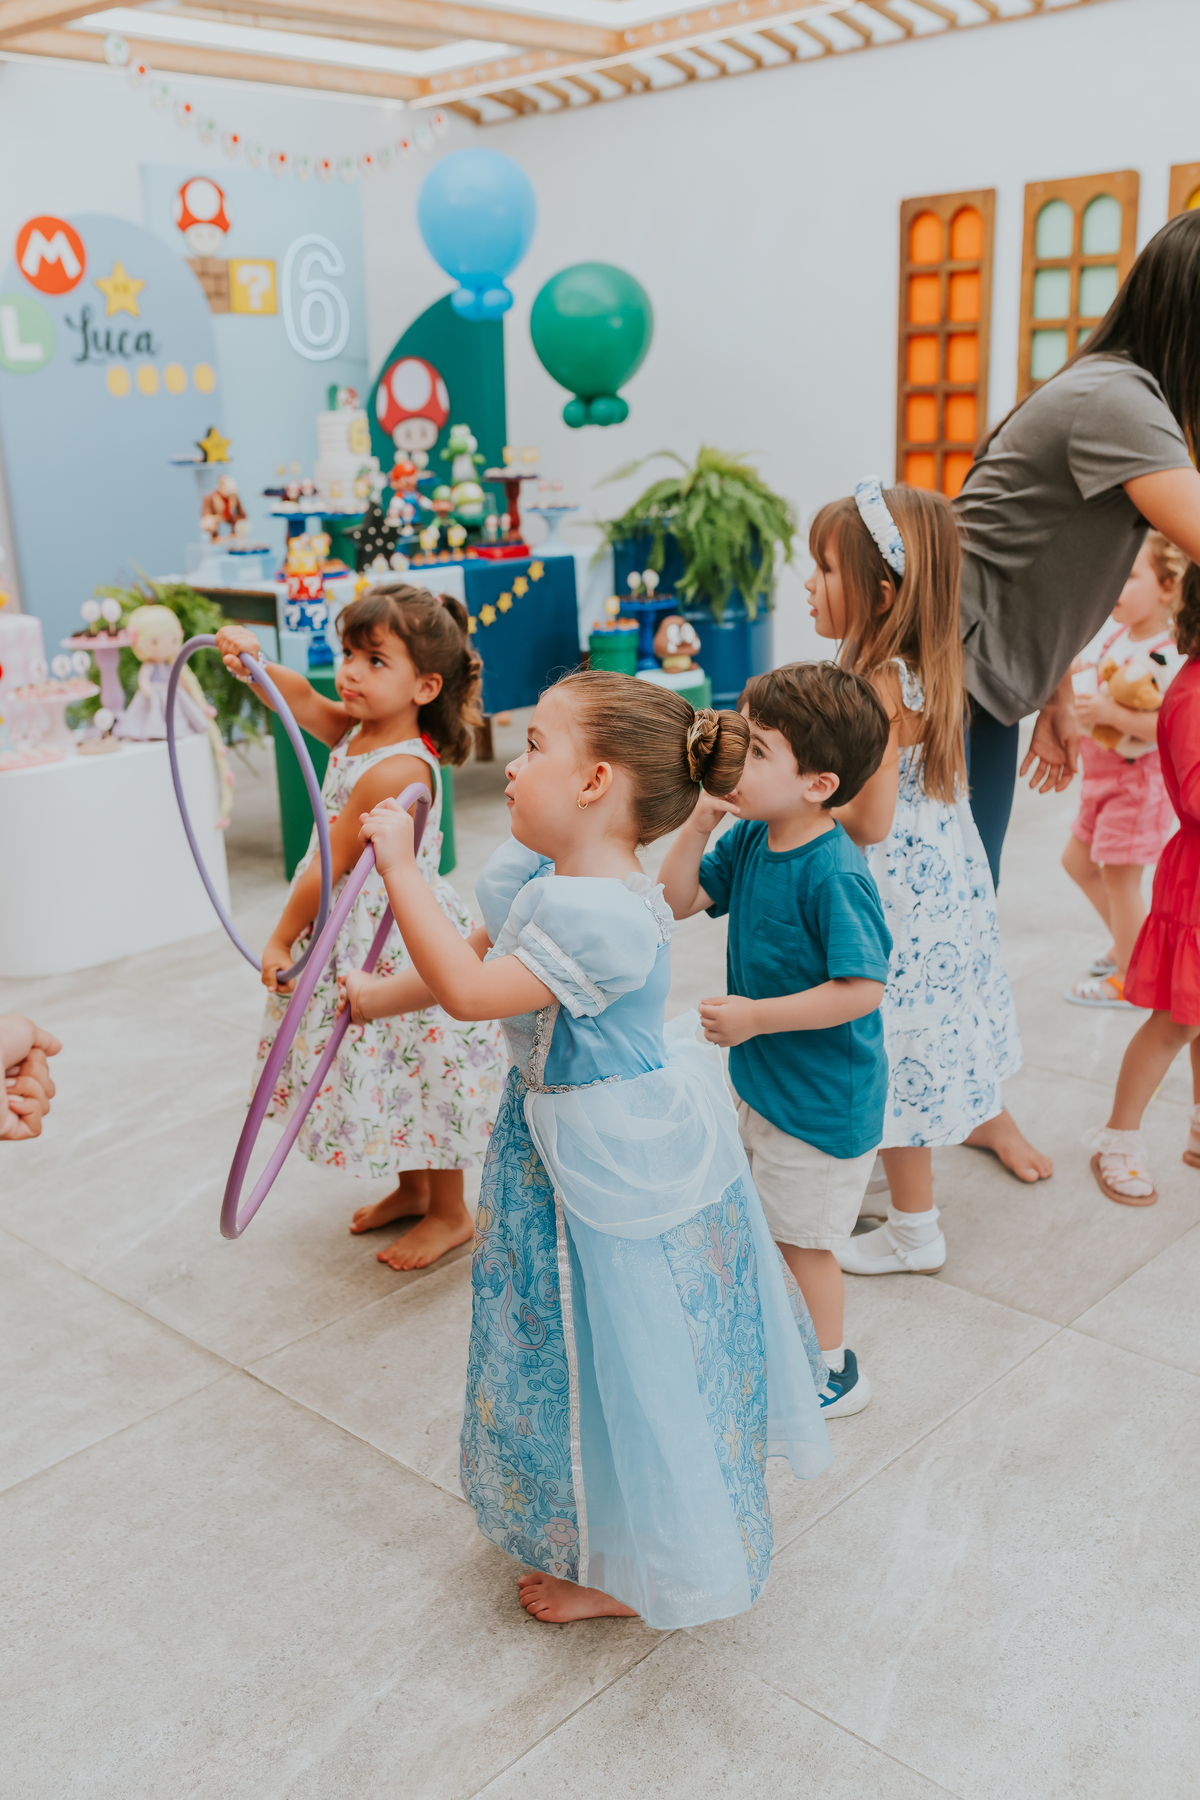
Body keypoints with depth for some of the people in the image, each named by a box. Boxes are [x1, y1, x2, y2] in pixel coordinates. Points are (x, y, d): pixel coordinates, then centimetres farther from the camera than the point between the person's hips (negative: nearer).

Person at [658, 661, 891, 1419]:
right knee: (767, 1223, 25)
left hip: (822, 1097, -9)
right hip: (764, 1078, 9)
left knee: (801, 1237, 8)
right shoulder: (749, 840, -3)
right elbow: (679, 900, 2)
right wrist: (698, 826, -14)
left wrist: (754, 1016, -27)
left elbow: (862, 988, -30)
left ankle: (832, 1375, 30)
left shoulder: (833, 875, -29)